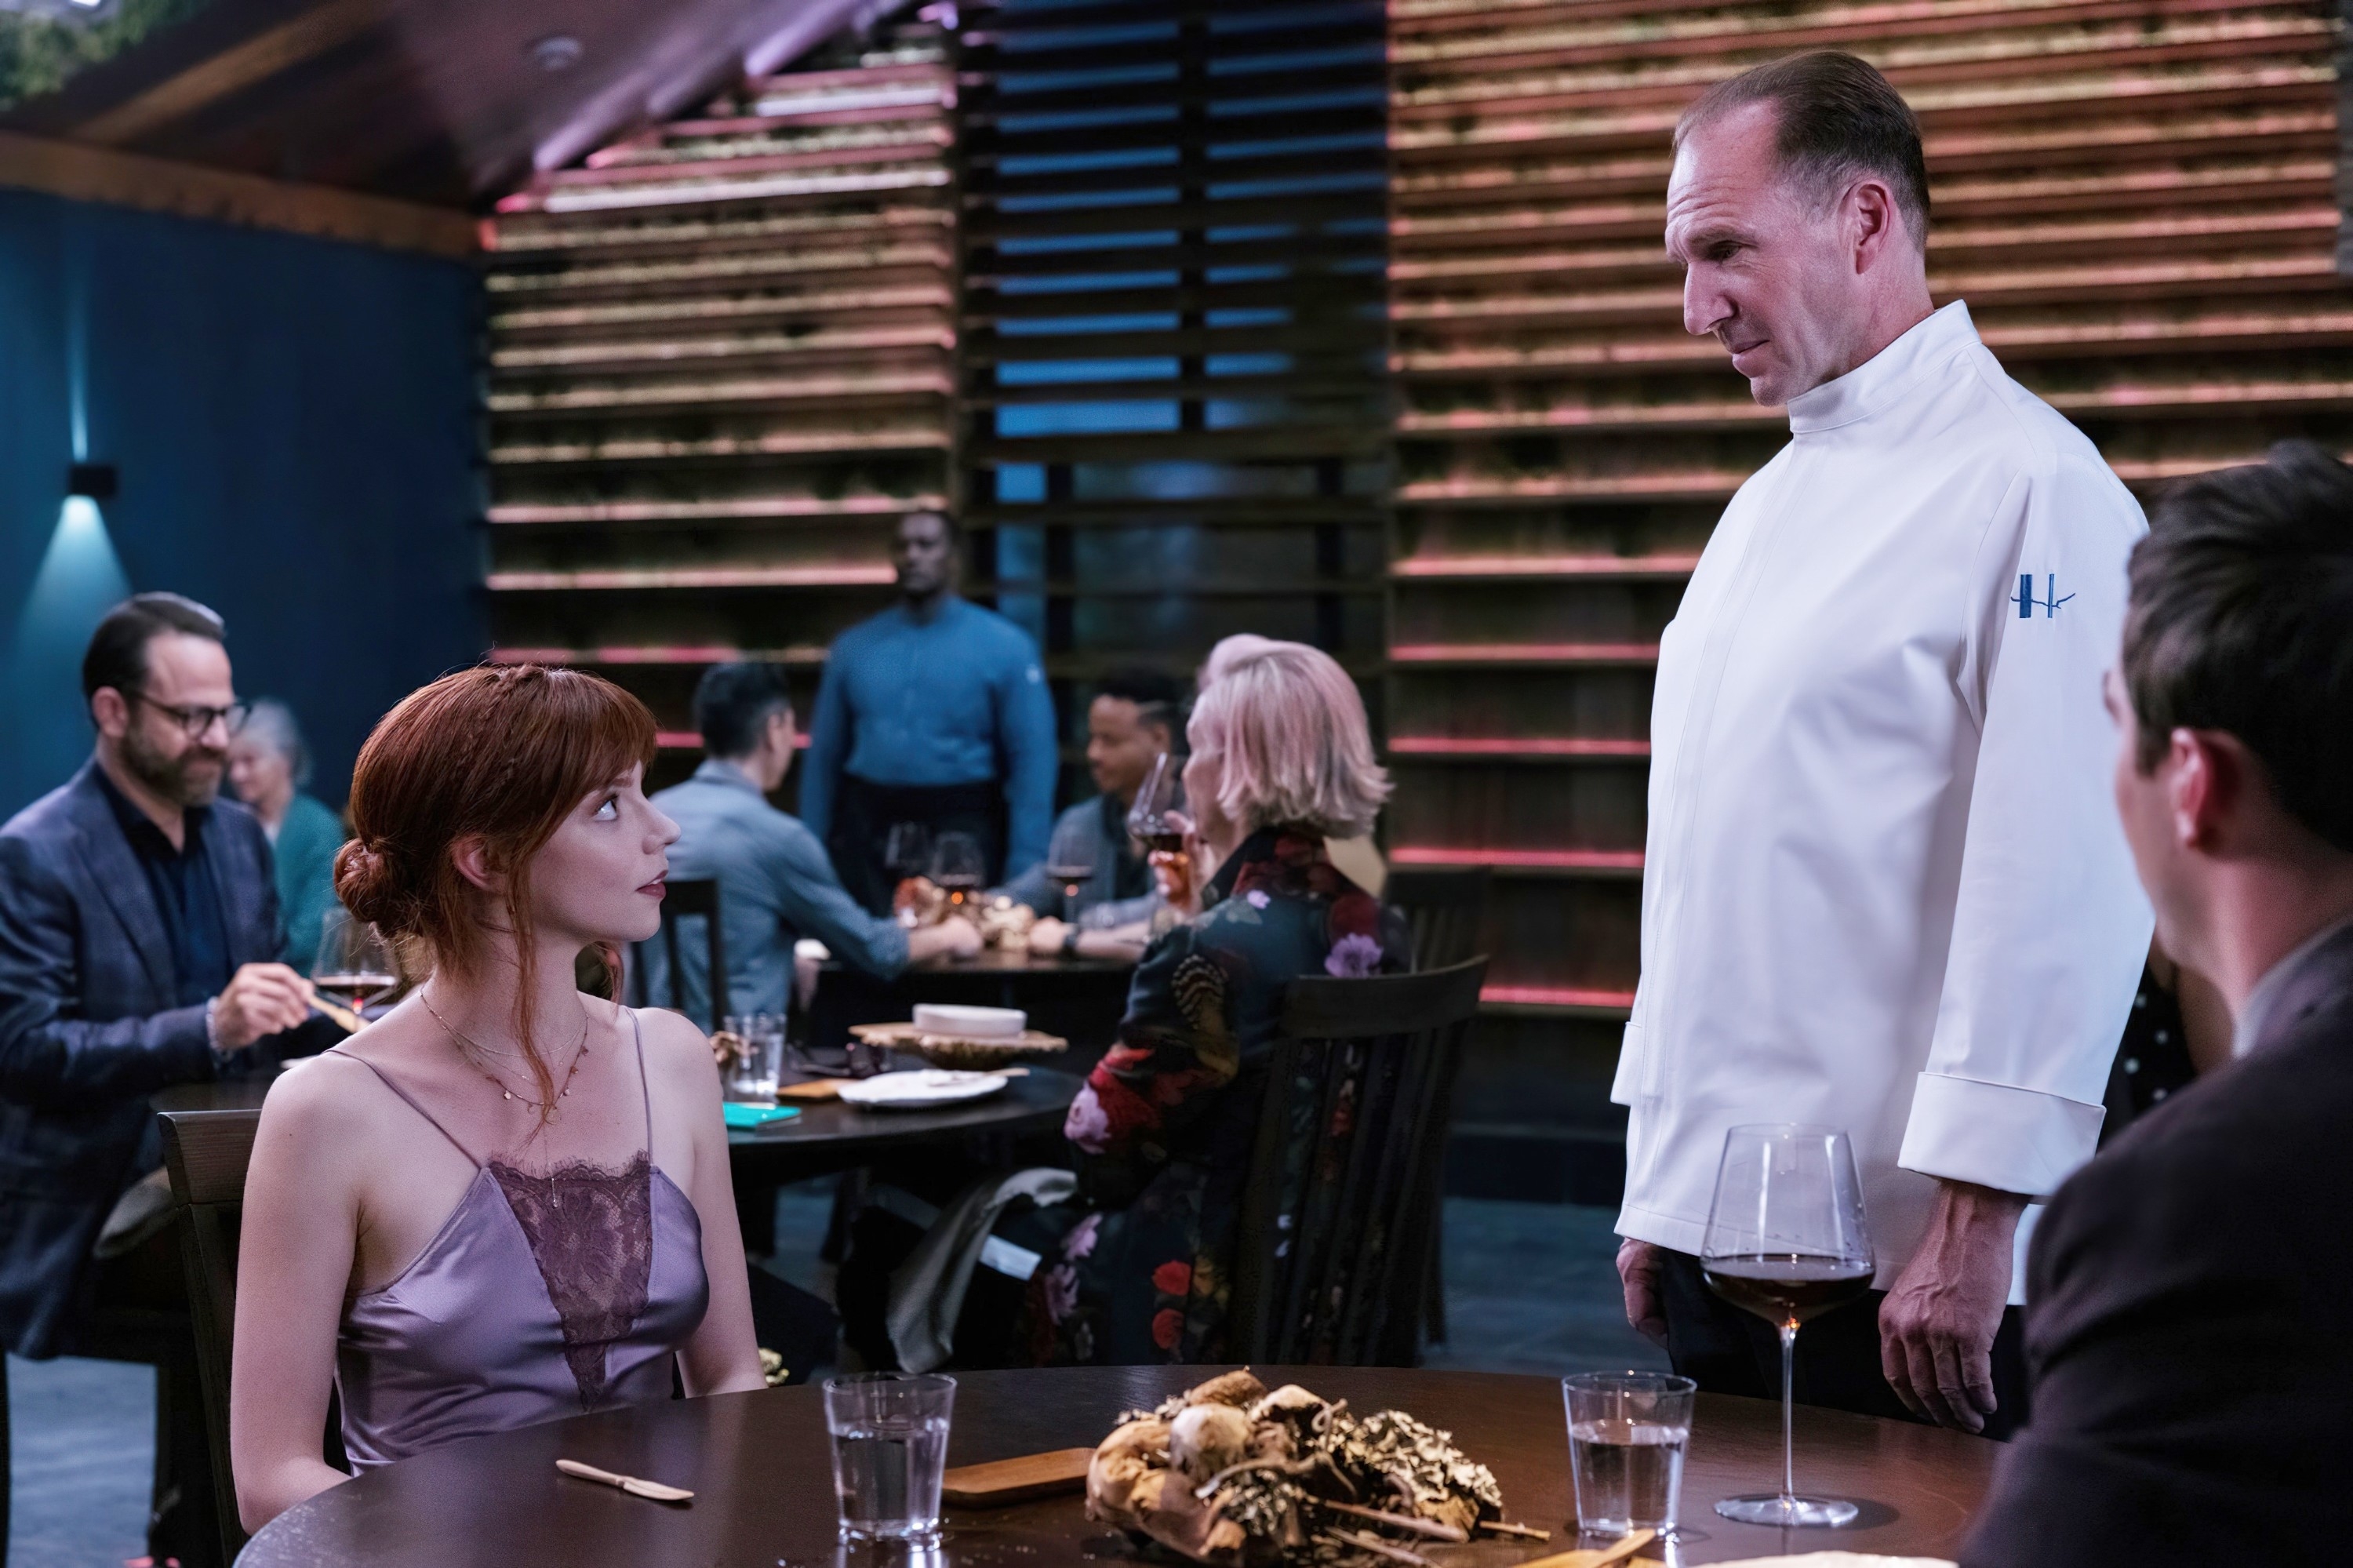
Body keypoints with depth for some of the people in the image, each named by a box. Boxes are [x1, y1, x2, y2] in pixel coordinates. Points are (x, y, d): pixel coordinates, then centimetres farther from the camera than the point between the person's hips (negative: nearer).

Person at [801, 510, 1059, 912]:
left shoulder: (1005, 647, -1)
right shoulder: (854, 647, 8)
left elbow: (1033, 760, -4)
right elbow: (825, 756, 10)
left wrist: (1024, 871, -11)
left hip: (962, 834, -2)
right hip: (866, 834, 2)